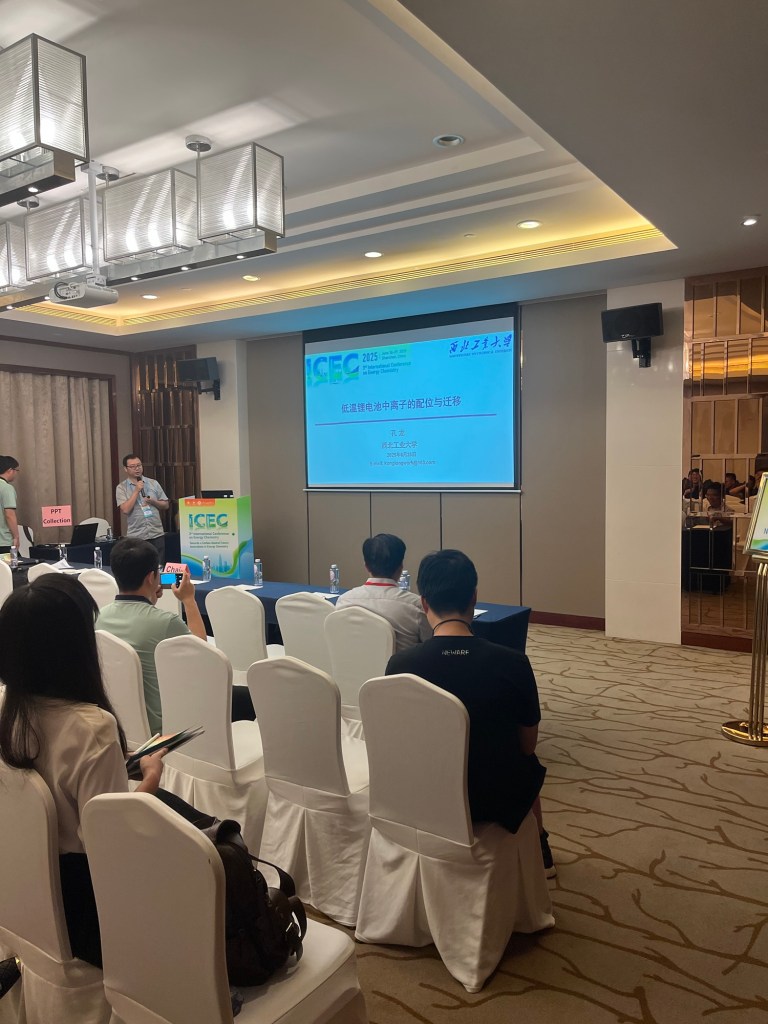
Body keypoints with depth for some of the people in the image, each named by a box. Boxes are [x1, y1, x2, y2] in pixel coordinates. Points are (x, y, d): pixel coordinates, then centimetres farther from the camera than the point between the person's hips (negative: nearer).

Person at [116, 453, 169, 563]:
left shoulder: (153, 483, 8)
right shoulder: (121, 488, 1)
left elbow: (165, 505, 11)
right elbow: (125, 509, -12)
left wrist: (153, 502, -8)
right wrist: (136, 491, -12)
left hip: (157, 534, 2)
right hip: (136, 536, -2)